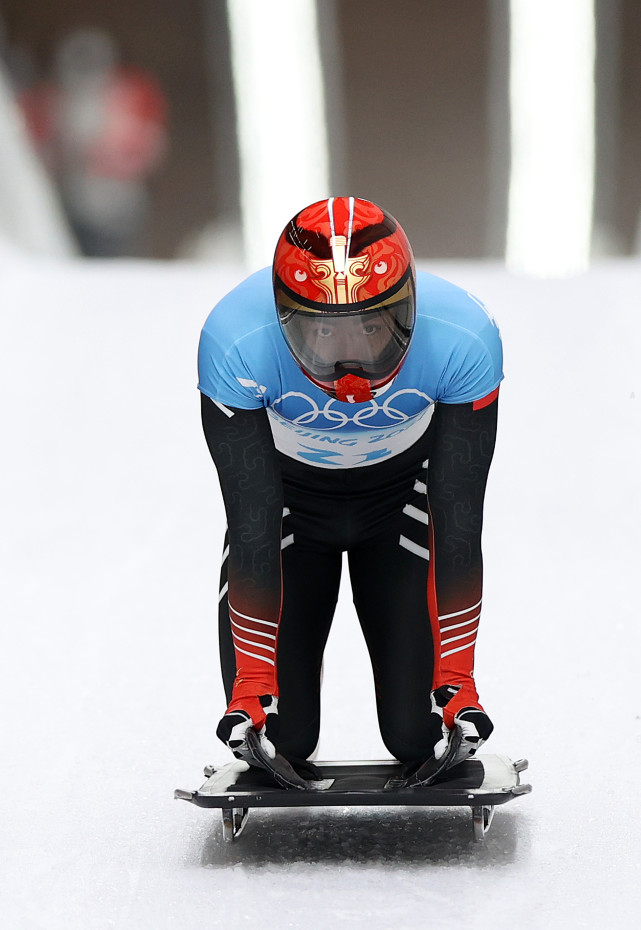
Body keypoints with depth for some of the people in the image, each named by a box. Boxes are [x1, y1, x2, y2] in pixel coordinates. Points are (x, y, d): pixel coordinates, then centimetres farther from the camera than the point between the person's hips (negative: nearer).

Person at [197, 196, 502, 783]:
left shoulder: (464, 338, -33)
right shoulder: (235, 342, -35)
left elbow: (460, 526, -24)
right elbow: (252, 528, -27)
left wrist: (457, 677, -23)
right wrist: (252, 683, -27)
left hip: (402, 498, 0)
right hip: (288, 496, 0)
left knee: (419, 735, -8)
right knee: (279, 732, -8)